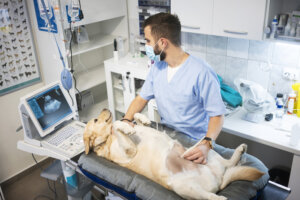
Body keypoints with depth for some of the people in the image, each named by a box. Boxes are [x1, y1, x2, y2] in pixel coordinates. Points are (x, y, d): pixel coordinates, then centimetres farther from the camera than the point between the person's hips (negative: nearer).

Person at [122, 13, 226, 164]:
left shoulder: (202, 72, -22)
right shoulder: (157, 66, 2)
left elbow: (217, 114, -18)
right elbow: (142, 97, 8)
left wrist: (206, 144, -34)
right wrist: (126, 120, -10)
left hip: (193, 144, -5)